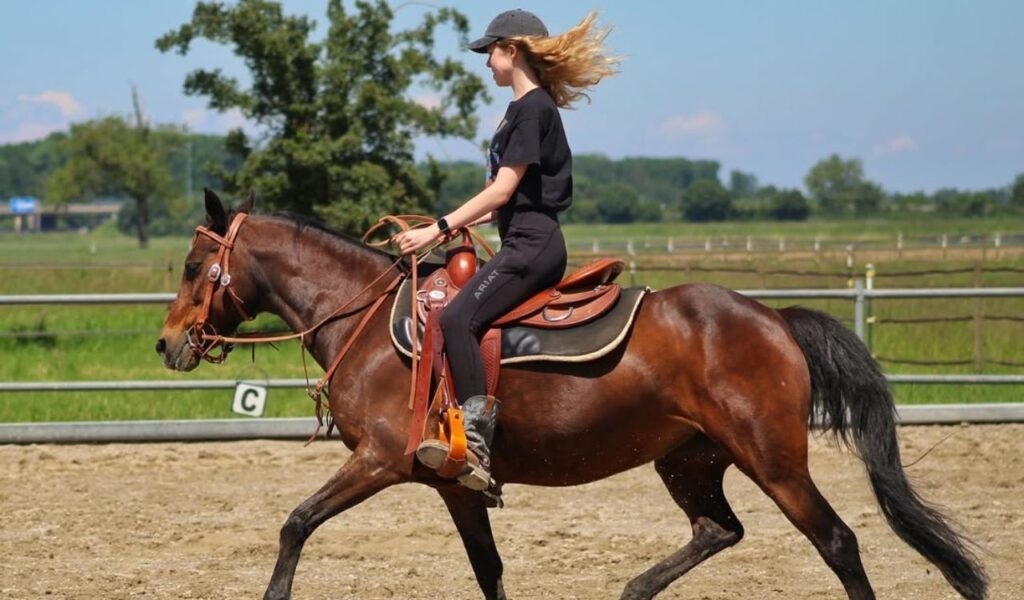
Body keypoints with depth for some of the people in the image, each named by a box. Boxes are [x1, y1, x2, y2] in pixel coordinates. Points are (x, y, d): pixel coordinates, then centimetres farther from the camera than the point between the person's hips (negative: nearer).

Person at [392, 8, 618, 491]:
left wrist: (440, 229, -16)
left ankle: (475, 440, -32)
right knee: (464, 320, 10)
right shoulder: (525, 108, 21)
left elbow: (503, 190, -16)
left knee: (458, 318, -25)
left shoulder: (534, 108, -10)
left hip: (531, 244, -11)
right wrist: (460, 224, 17)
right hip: (525, 241, 11)